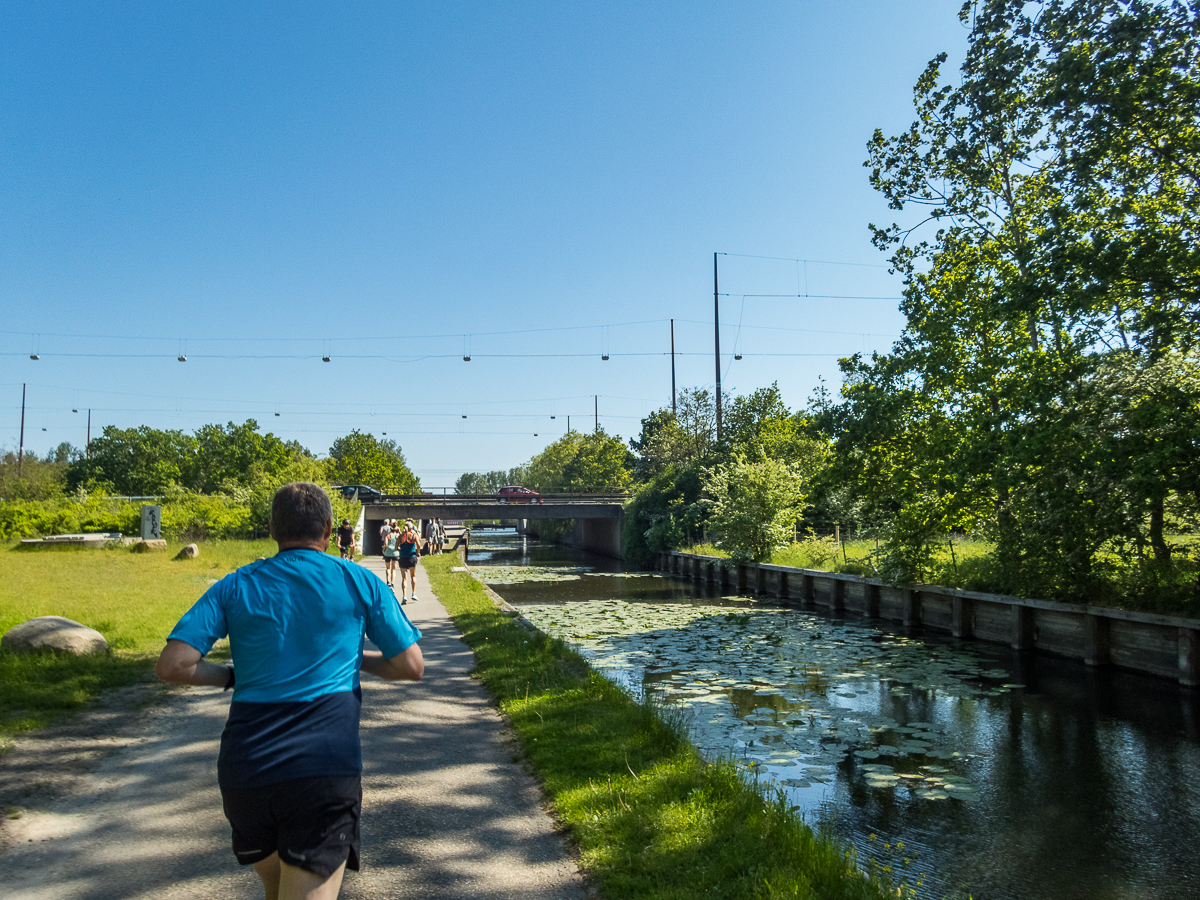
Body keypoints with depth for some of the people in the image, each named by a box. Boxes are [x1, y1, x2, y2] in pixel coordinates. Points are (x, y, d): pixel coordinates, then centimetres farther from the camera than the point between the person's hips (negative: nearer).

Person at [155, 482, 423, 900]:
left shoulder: (234, 587, 7)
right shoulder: (360, 582, 4)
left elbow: (172, 666, -2)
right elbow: (411, 666, 6)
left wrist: (233, 676, 15)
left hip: (243, 774, 4)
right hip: (325, 772, -3)